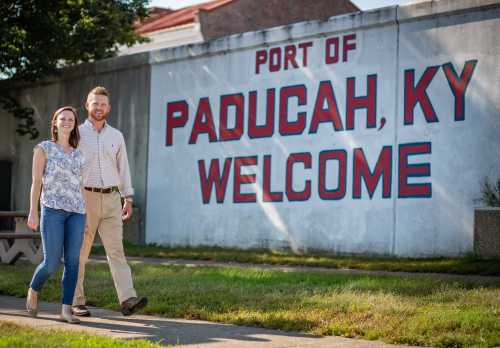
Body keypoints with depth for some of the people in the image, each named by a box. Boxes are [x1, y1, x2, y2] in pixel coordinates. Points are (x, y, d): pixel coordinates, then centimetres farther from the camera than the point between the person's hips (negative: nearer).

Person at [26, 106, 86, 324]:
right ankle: (33, 290, 21)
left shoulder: (78, 155, 18)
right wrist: (33, 212, -10)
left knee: (72, 261, -5)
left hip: (76, 211, 4)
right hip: (52, 209, -4)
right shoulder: (43, 148, 5)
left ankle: (66, 309, -2)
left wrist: (83, 217, 13)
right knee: (52, 262, -8)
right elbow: (36, 182, -1)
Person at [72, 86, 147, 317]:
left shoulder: (116, 136, 11)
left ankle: (128, 300, -18)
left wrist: (128, 199, 7)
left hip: (110, 200, 3)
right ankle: (76, 303, 11)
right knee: (79, 253, 2)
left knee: (116, 250, -8)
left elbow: (123, 168, 14)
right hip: (84, 198, -3)